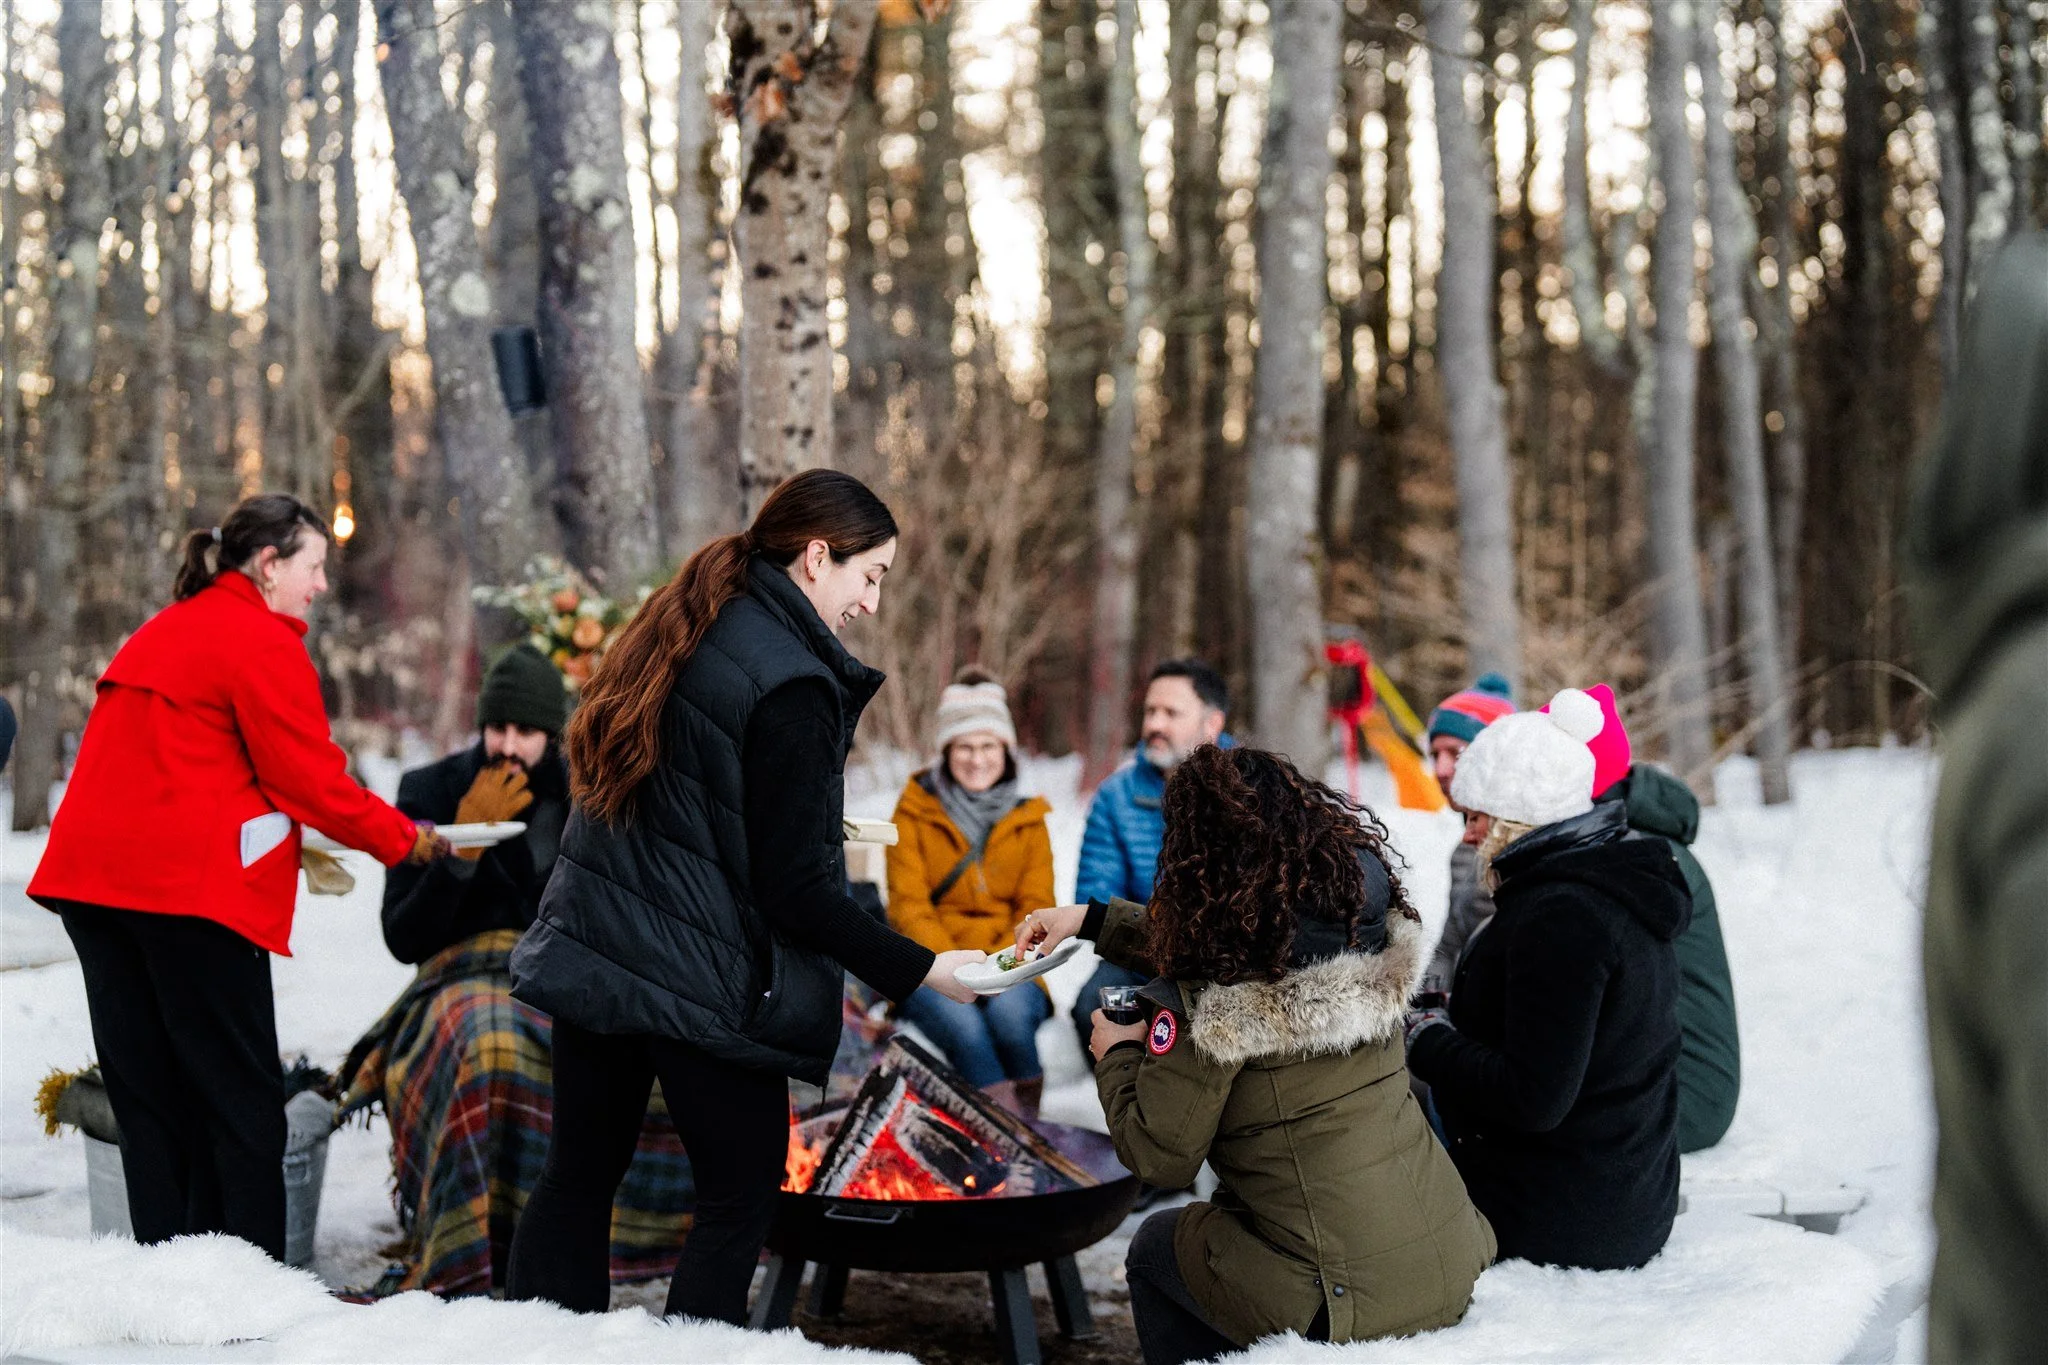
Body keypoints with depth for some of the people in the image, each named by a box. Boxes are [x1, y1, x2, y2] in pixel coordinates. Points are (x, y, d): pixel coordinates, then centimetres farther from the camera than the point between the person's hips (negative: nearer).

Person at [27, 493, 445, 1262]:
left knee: (146, 1095, 10)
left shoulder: (163, 631, 22)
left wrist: (282, 840, 21)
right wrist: (401, 839, 5)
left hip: (92, 876, 8)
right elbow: (306, 777, -8)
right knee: (239, 1096, -1)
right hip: (188, 885, -8)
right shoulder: (262, 641, -6)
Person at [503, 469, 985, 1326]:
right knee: (741, 1198, 6)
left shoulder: (673, 632, 7)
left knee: (578, 1178, 17)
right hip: (705, 982, -8)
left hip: (590, 956, 8)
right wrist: (919, 971, -14)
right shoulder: (790, 685, -18)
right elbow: (795, 891, -18)